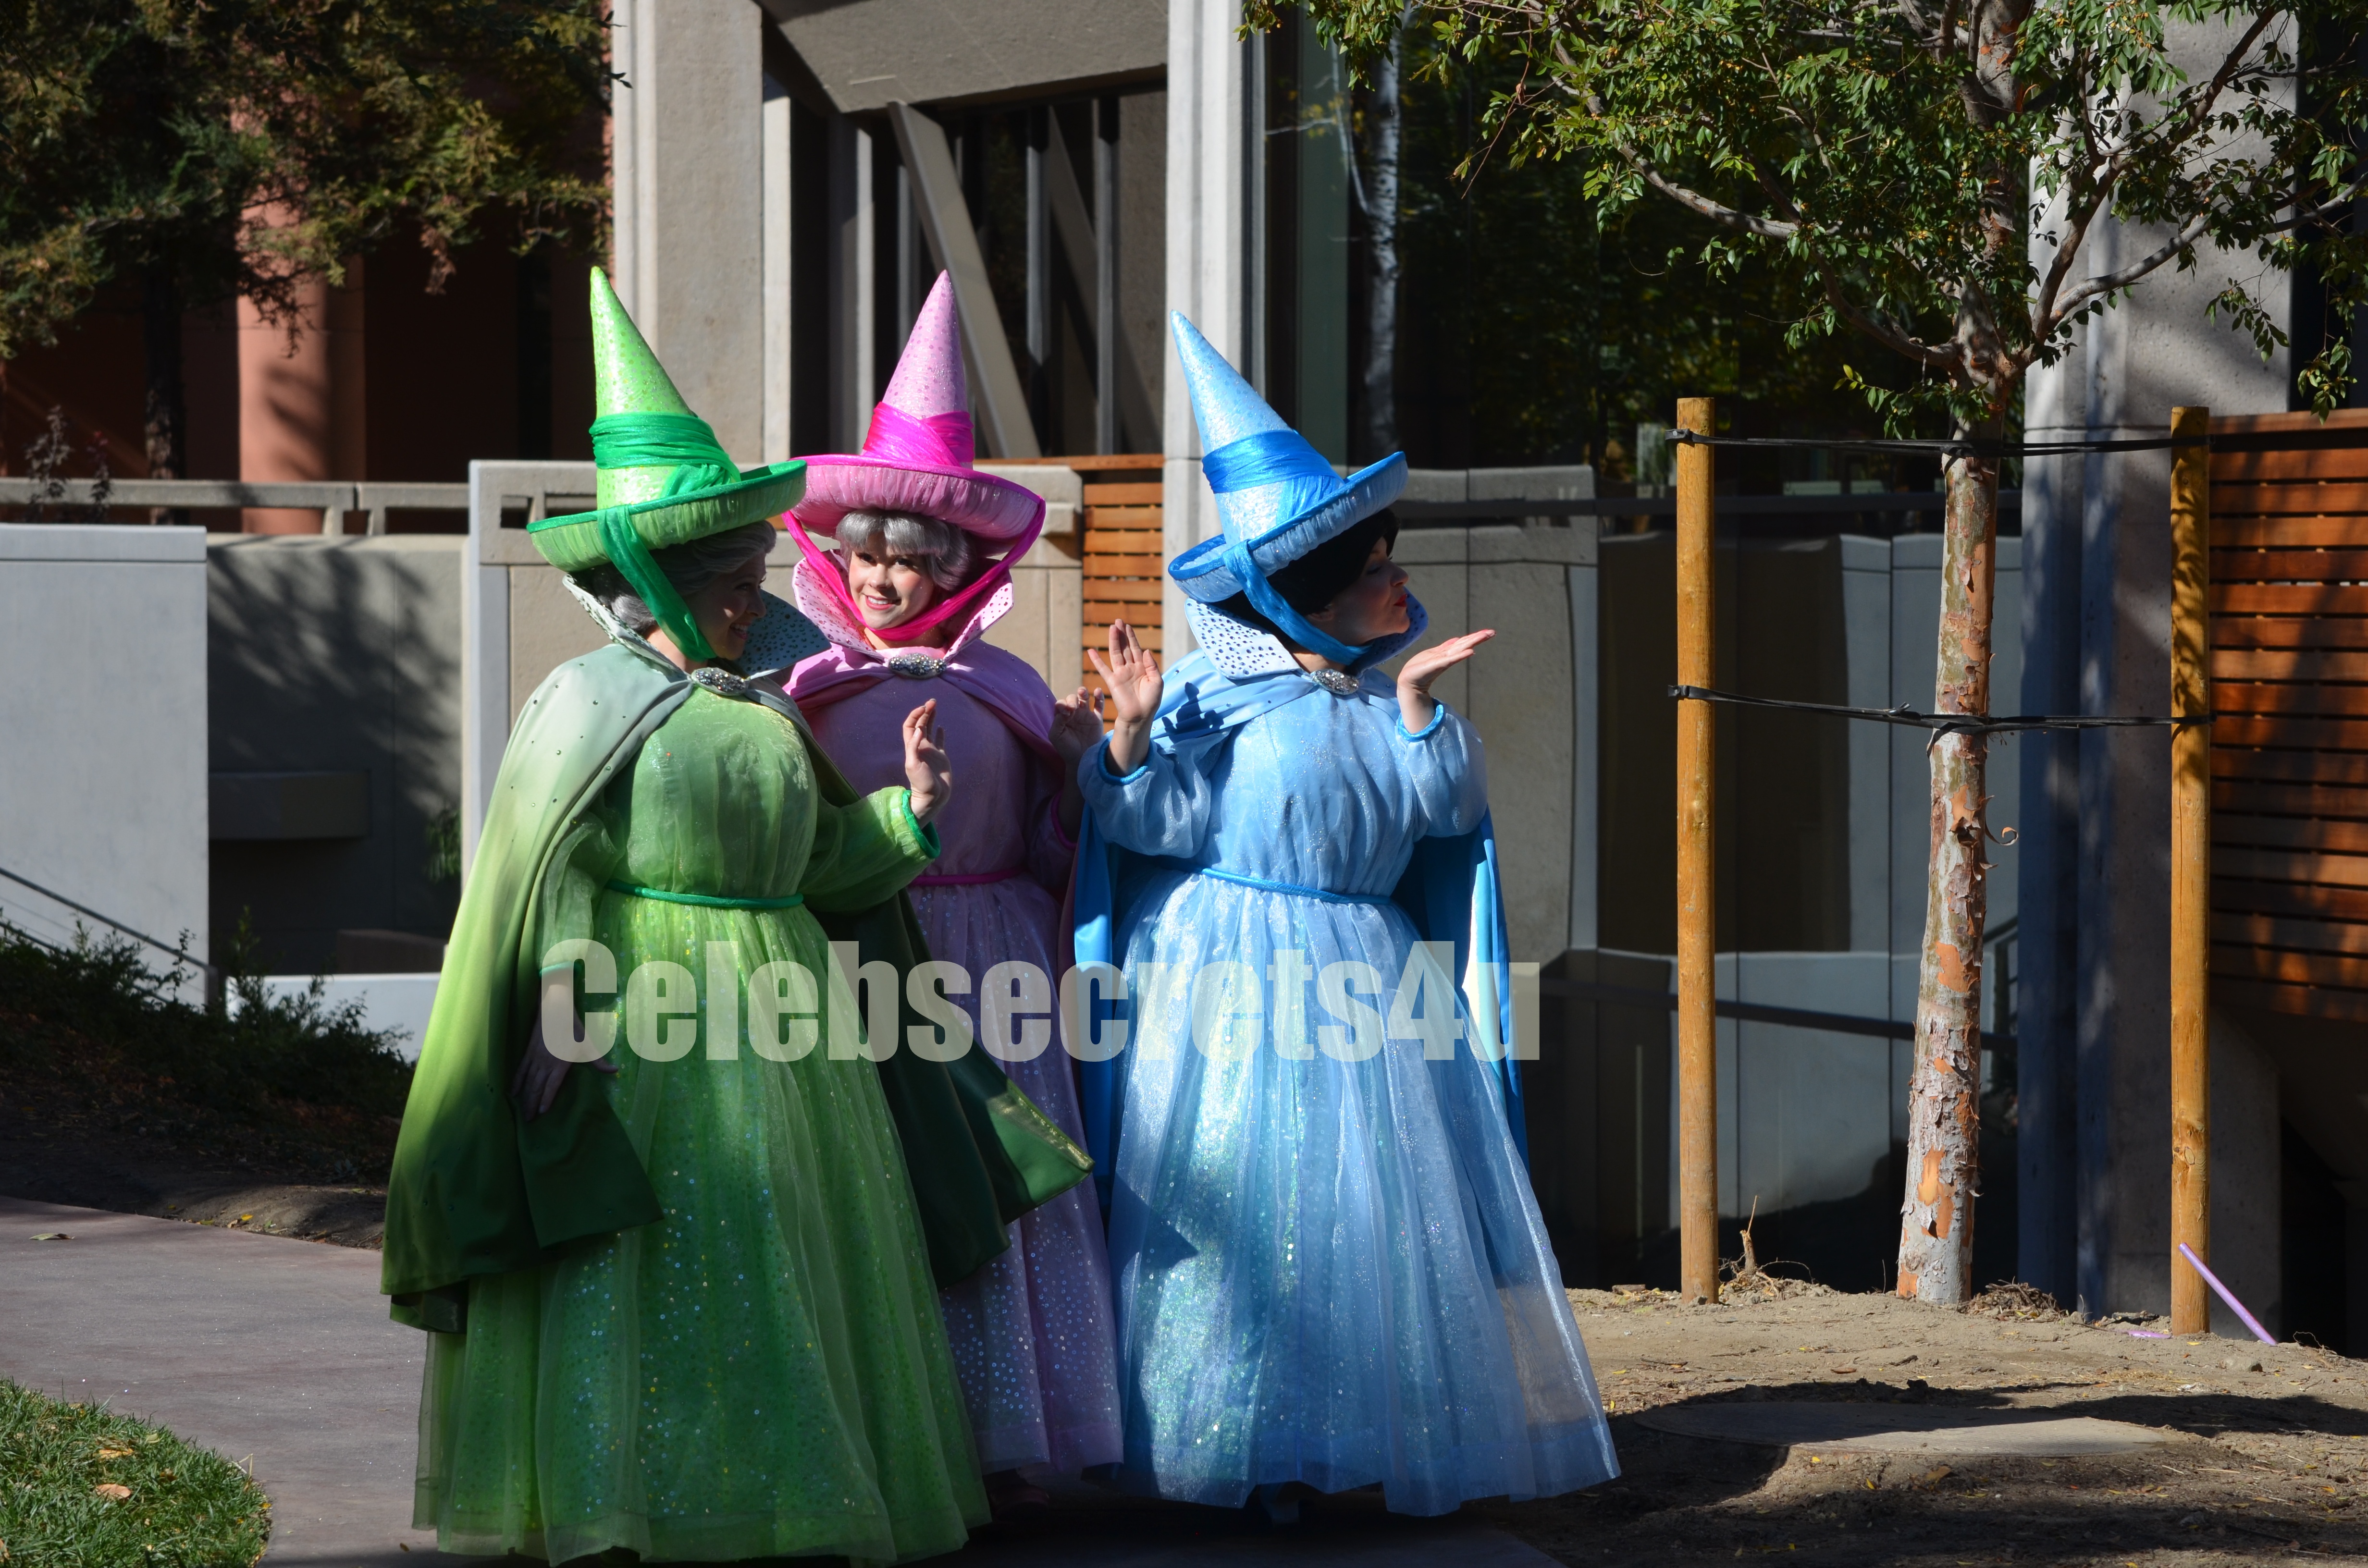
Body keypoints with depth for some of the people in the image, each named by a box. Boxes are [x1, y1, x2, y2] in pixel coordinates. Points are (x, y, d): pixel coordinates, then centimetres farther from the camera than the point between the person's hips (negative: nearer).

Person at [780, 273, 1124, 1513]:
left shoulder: (1009, 694, 9)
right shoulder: (803, 687, 2)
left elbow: (1058, 853, 12)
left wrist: (1080, 762, -2)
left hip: (988, 977, 2)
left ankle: (995, 1444, 10)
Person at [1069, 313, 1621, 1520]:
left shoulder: (1386, 691, 11)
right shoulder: (1216, 693, -6)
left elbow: (1441, 809, 1)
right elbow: (1158, 821, -13)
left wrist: (1417, 703, -8)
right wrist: (1133, 741, -28)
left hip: (1371, 988, 5)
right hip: (1238, 986, -5)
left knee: (1382, 1205, 3)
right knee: (1249, 1208, -5)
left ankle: (1376, 1439, 12)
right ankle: (1252, 1454, 2)